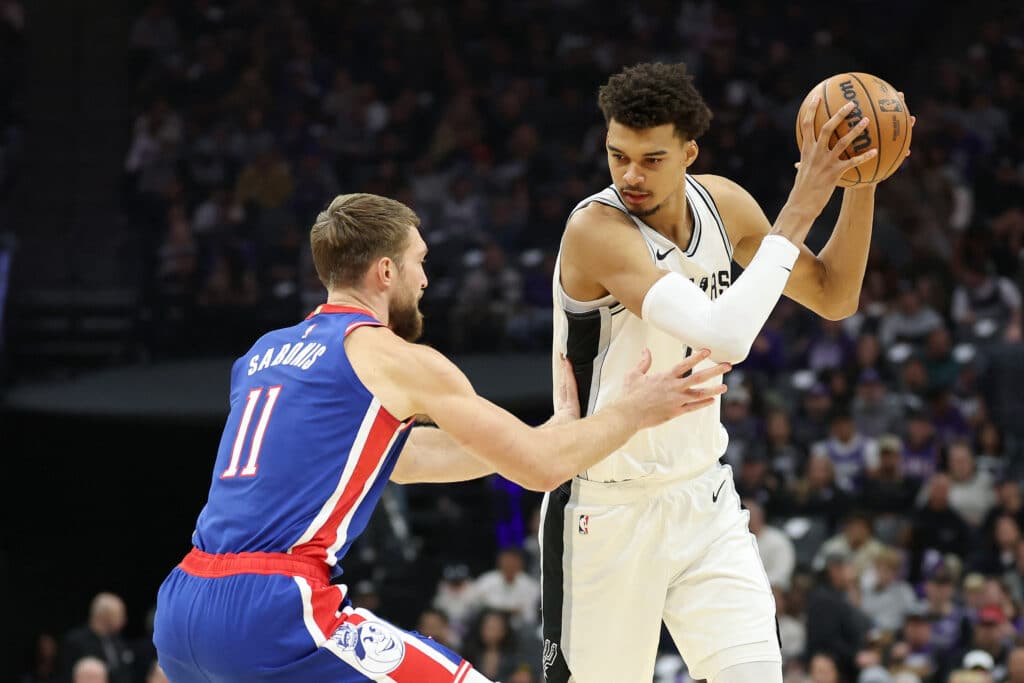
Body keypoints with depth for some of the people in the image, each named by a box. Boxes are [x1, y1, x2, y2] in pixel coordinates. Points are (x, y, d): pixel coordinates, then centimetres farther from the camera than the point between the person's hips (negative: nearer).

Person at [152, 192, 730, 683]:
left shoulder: (265, 353, 23)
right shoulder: (395, 358, 1)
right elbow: (541, 467, 3)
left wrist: (560, 426, 39)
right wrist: (634, 412, 20)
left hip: (180, 613, 7)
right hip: (273, 611, -7)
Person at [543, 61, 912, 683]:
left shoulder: (723, 204, -2)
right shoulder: (595, 229, -24)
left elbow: (835, 298, 11)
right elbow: (724, 337, -35)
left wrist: (860, 186, -4)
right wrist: (799, 210, -29)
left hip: (703, 495, 5)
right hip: (608, 509, -5)